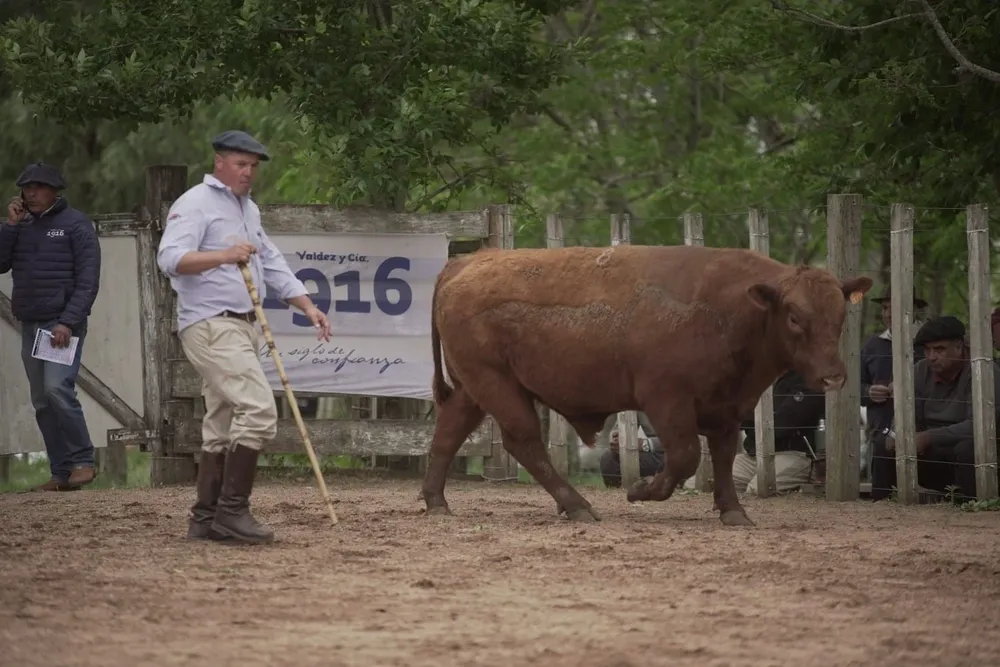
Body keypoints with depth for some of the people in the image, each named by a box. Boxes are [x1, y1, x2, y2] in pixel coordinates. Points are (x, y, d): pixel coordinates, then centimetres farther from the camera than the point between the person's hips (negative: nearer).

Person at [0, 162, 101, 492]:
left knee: (57, 388, -21)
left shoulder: (75, 224, -3)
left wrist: (68, 322, -17)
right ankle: (61, 474, 6)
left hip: (63, 324, -6)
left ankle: (82, 462, -14)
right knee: (42, 402, 4)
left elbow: (88, 280, -8)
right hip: (30, 325, 6)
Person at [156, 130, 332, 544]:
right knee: (258, 409, -19)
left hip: (241, 327, 10)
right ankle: (232, 510, -18)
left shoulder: (248, 210, 21)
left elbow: (272, 265, 26)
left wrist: (308, 306, 16)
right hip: (211, 326, -10)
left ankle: (205, 519, 11)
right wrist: (223, 255, -32)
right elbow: (170, 258, -20)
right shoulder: (195, 204, -7)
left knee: (223, 425, 9)